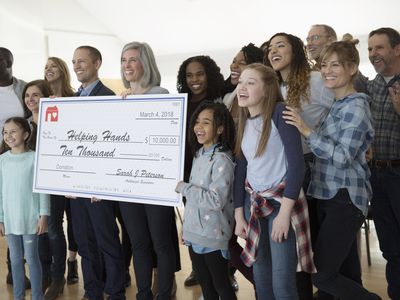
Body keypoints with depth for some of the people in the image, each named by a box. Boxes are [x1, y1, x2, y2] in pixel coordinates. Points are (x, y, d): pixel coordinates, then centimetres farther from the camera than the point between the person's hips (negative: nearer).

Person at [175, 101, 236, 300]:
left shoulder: (222, 159, -18)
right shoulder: (198, 155, 8)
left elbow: (216, 201, -25)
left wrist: (183, 188, -17)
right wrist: (186, 227, 16)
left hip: (213, 237, -8)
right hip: (194, 233, 8)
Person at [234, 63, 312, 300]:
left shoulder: (280, 113, -14)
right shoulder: (244, 122, 7)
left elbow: (297, 163, -19)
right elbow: (241, 170, 9)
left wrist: (284, 213, -21)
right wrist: (238, 216, 6)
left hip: (283, 200, -6)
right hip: (253, 201, 6)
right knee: (261, 277, 11)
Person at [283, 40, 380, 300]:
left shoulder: (355, 106, -12)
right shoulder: (338, 106, 15)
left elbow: (343, 157, -20)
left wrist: (307, 131, -23)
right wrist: (305, 131, 7)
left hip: (345, 199, -9)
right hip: (329, 195, 9)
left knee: (322, 274, -7)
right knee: (346, 271, 14)